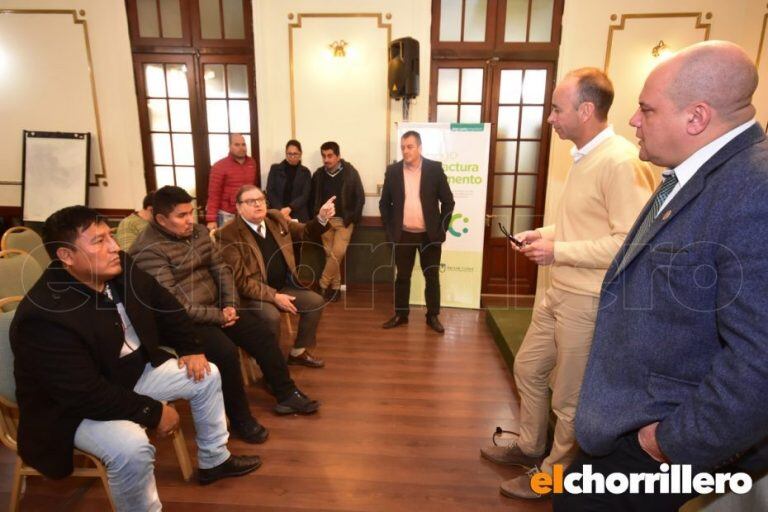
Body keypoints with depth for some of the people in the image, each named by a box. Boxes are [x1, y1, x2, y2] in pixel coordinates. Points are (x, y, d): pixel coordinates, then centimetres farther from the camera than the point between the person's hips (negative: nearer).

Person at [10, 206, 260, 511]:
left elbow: (165, 307, 7)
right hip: (73, 407, -8)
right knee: (132, 447, -35)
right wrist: (152, 412, -25)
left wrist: (190, 348, 1)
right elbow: (87, 394, -33)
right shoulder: (44, 317, -33)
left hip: (134, 370, 8)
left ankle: (213, 460, 27)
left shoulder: (121, 268, -10)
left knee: (206, 375, 8)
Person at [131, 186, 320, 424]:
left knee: (263, 334, -1)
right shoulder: (149, 251, -18)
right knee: (226, 351, -28)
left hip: (215, 308, 8)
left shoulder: (198, 232, 6)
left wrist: (229, 305, -8)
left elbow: (220, 268, 8)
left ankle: (286, 394, 14)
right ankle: (240, 419, -6)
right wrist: (218, 316, -19)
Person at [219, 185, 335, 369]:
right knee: (272, 316, -32)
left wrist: (321, 218, -6)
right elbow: (240, 280, -19)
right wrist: (274, 296, -22)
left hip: (282, 287, 7)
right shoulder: (229, 235, -15)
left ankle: (298, 352, 17)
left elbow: (305, 232, 16)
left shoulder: (276, 219, 4)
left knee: (316, 302, -2)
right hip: (252, 294, -7)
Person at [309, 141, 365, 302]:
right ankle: (335, 287, 17)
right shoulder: (318, 174, 2)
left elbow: (360, 197, -6)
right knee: (330, 254, 5)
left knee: (338, 253, -11)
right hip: (326, 219, 3)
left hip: (344, 220, -3)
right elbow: (313, 198, 10)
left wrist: (352, 218, -12)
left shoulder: (350, 172, -8)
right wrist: (316, 217, 2)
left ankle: (322, 285, 3)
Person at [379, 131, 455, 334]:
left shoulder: (435, 168, -4)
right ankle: (401, 314, 24)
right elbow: (384, 203, 7)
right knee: (402, 276, 10)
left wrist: (441, 229, -4)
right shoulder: (393, 171, 0)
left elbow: (448, 201, -1)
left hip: (429, 235, -1)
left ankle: (432, 316, 22)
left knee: (432, 277, 8)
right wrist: (390, 229, 1)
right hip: (403, 234, 1)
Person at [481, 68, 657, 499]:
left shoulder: (621, 161, -21)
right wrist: (543, 234, 5)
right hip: (562, 292, 10)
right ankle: (530, 447, 43)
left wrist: (557, 251, -21)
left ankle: (555, 474, 33)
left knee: (570, 397, 9)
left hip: (590, 301, -9)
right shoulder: (585, 156, 10)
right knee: (528, 368, 21)